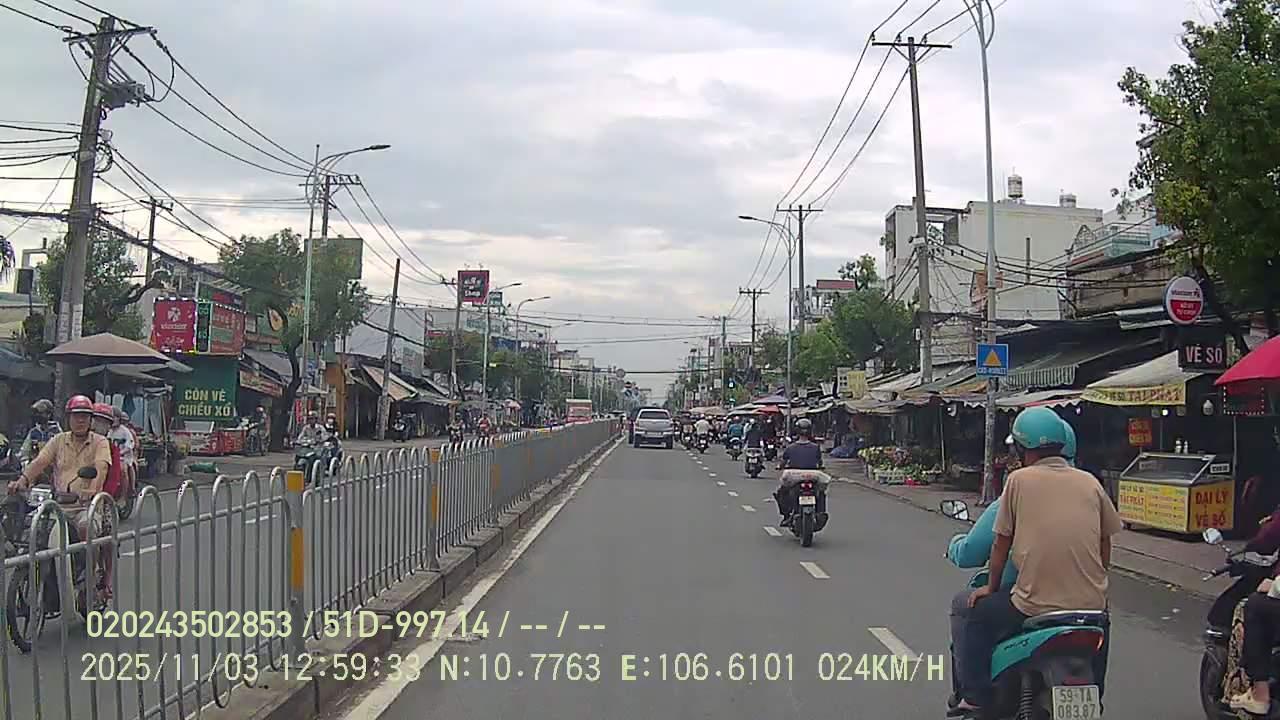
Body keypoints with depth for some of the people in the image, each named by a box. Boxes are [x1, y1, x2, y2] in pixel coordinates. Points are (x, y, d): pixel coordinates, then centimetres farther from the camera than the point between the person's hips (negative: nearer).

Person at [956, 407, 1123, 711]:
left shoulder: (1019, 480, -5)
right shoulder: (1089, 482, 5)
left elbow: (1001, 543, 1)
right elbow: (1105, 546, 12)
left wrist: (991, 587, 15)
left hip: (1036, 604, -5)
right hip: (1091, 603, 5)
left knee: (978, 619, 18)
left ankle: (974, 698, 16)